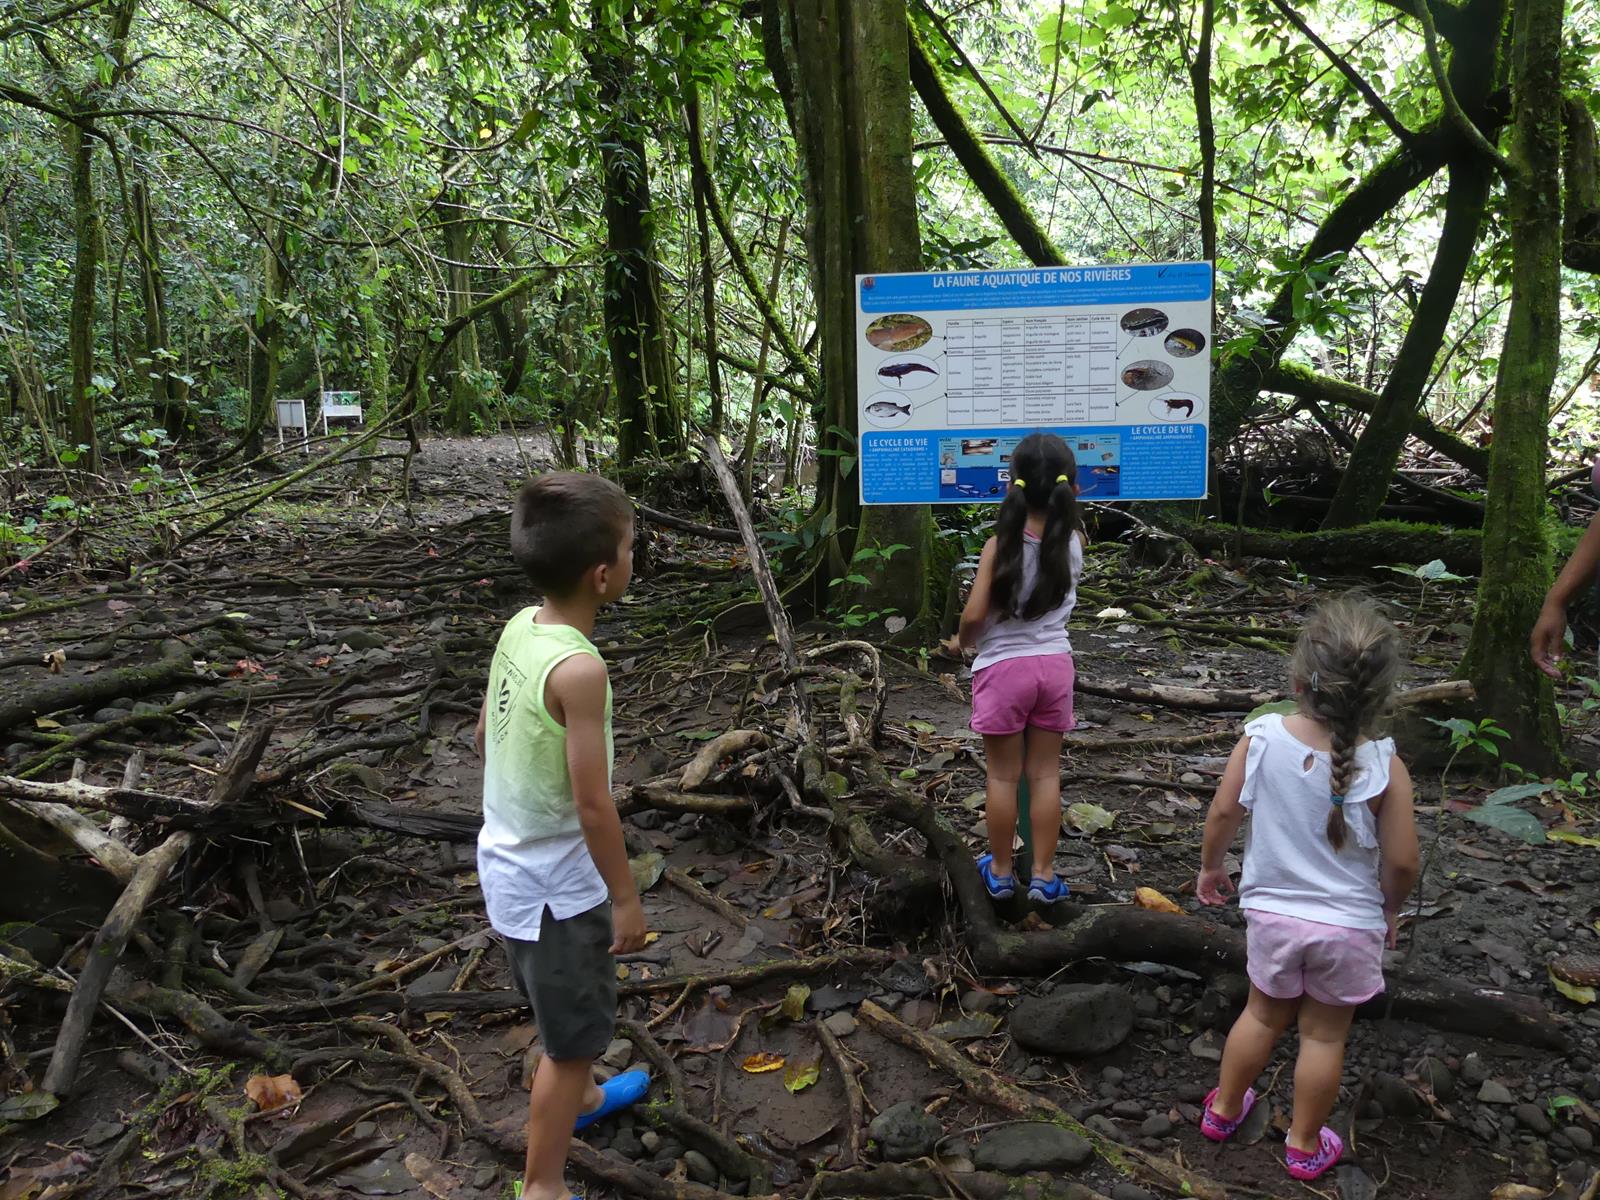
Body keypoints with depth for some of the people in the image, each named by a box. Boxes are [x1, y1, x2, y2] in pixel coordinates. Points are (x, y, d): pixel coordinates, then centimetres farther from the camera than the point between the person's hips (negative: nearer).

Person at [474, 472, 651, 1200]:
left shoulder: (518, 628, -5)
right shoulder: (578, 668, -30)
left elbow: (484, 734, 8)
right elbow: (592, 803, -25)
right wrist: (627, 897, -13)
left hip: (511, 859, 9)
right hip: (554, 880, -9)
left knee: (568, 1009, 31)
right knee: (573, 1032, 11)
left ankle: (579, 1097, 56)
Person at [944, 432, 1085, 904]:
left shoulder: (1000, 545, -16)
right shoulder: (1073, 541, -5)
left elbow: (974, 615, -16)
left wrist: (960, 643, 2)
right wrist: (1064, 496, 15)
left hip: (1004, 666, -3)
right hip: (1054, 664, 3)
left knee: (1003, 775, 10)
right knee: (1045, 773, 13)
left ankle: (1000, 871, 23)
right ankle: (1043, 874, 19)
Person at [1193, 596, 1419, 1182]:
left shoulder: (1261, 738, -17)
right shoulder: (1384, 768, -20)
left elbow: (1223, 813, -8)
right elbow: (1402, 862, -13)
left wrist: (1210, 868, 10)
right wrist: (1387, 911, 8)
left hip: (1273, 912, 2)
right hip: (1350, 925, -2)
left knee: (1263, 1014, 23)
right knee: (1325, 1034, 16)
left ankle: (1223, 1110, 40)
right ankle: (1305, 1146, 32)